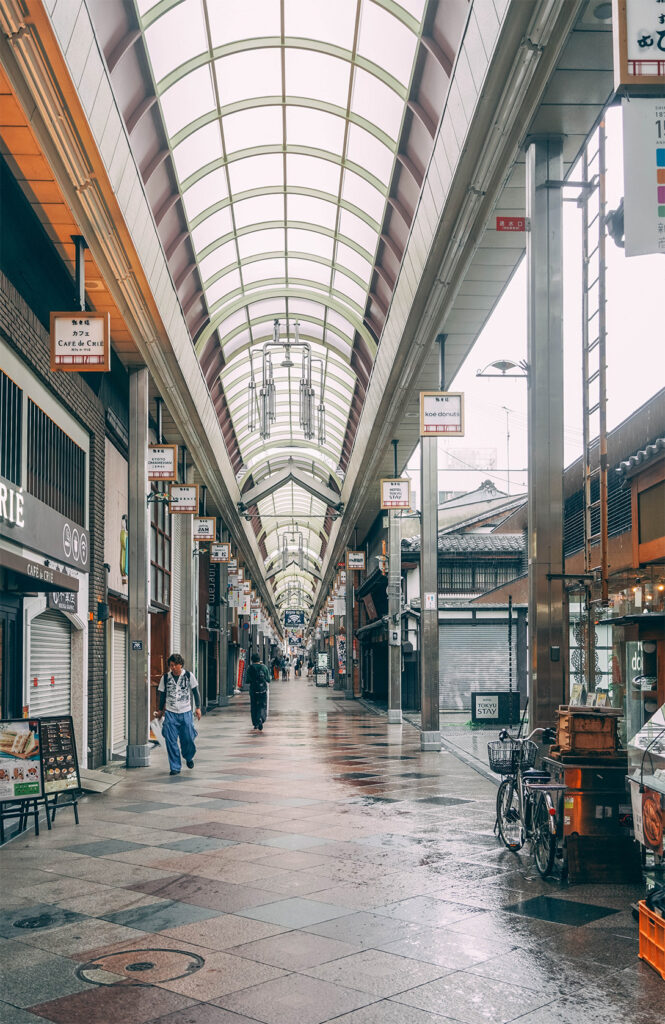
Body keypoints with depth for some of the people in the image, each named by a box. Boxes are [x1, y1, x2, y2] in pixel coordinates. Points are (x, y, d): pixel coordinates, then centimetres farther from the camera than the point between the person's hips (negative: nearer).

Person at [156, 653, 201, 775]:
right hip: (170, 713, 1)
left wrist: (198, 707, 3)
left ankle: (189, 757, 34)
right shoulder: (165, 678, 1)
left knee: (188, 739, 2)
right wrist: (160, 710, 18)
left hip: (185, 712, 0)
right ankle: (175, 767, 4)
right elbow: (162, 695, 13)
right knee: (171, 741, -6)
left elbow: (195, 692, 7)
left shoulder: (189, 676, -1)